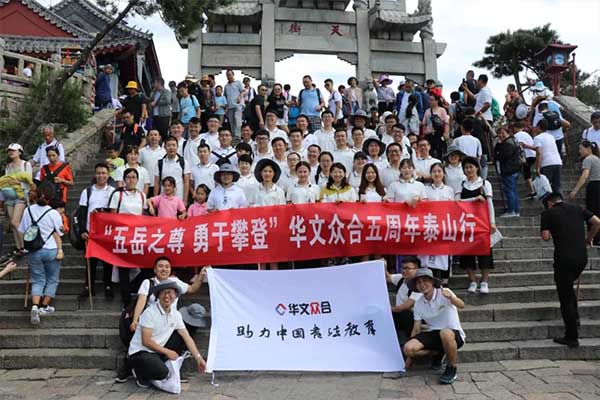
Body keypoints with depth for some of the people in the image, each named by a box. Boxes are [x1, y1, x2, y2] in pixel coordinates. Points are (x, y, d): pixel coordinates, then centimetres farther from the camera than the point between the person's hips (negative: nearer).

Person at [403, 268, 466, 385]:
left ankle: (452, 369, -14)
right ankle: (438, 353, 11)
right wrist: (410, 357, 6)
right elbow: (416, 329, 7)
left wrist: (450, 297, -52)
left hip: (453, 334, -5)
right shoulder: (418, 304, 4)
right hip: (433, 334, 5)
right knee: (408, 348, -19)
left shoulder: (444, 293, -10)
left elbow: (461, 305, -29)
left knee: (445, 333, -41)